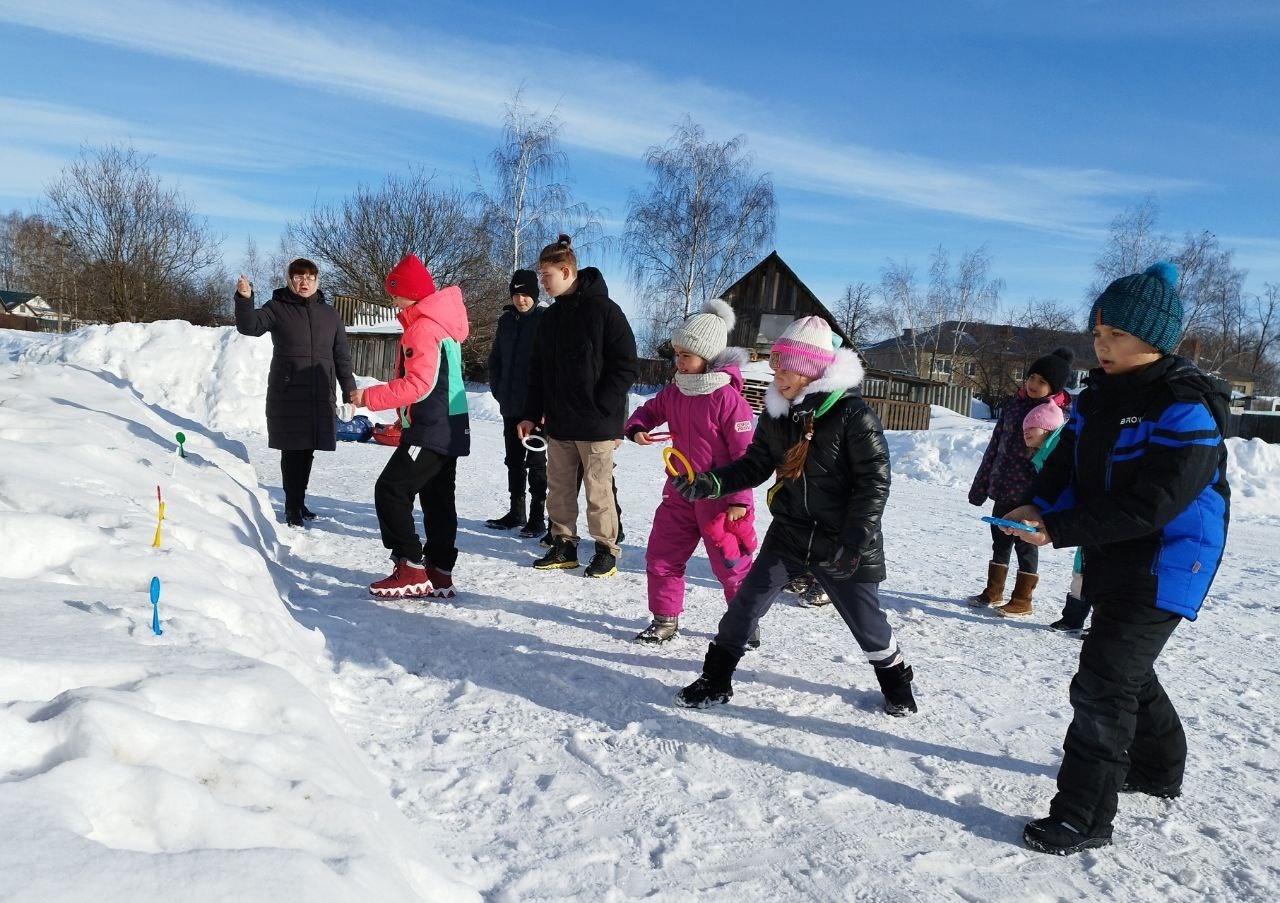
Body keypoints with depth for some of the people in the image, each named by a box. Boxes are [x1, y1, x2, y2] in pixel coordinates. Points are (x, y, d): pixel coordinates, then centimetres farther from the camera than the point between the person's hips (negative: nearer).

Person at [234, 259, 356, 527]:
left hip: (320, 395, 3)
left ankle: (298, 503, 22)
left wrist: (350, 391, 10)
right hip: (287, 394, -3)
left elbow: (342, 356, 14)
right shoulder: (277, 308, 4)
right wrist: (244, 300, -30)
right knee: (293, 450, -4)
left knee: (307, 450, 9)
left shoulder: (329, 314, 12)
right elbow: (250, 326, -12)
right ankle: (293, 507, 4)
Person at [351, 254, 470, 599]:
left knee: (390, 491, -7)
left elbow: (419, 385, -24)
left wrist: (370, 397, -18)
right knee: (438, 500, 12)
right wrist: (407, 418, 23)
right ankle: (439, 574, 18)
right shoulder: (442, 322, 16)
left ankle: (410, 570, -6)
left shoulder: (422, 327, -16)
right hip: (450, 428, 10)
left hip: (431, 429, -10)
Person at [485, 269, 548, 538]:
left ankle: (537, 516, 8)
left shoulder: (546, 319, -8)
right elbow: (495, 359, 18)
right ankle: (516, 512, 24)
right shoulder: (506, 320, 10)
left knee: (536, 460, 1)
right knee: (514, 459, 13)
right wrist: (498, 390, 8)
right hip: (510, 405, 6)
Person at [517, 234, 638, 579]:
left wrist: (602, 408, -16)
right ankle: (564, 545, 25)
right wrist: (531, 414, 10)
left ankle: (606, 551, 16)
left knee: (598, 490, 2)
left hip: (595, 422, -7)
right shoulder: (551, 316, 12)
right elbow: (538, 369, 16)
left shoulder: (603, 310, -9)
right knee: (559, 488, 12)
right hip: (559, 422, 7)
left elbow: (626, 366, -11)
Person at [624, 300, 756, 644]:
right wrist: (637, 427, -4)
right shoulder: (673, 392, 0)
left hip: (720, 498, -6)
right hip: (680, 493, 7)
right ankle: (665, 620, 27)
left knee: (731, 567, 8)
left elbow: (746, 454, -18)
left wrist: (739, 500, -17)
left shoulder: (728, 399, -20)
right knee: (660, 558, 10)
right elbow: (651, 409, 20)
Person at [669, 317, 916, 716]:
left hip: (841, 540, -4)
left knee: (865, 617, 10)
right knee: (746, 604, 1)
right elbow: (755, 464, 7)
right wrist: (710, 483, -10)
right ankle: (716, 678, 16)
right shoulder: (776, 413, 0)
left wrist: (853, 542, -20)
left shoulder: (853, 415, -18)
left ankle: (895, 677, 38)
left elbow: (874, 483, -16)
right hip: (788, 533, 4)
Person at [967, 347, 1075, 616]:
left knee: (1025, 544, 4)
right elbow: (995, 445, 11)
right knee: (1000, 540, 14)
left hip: (1031, 494, -5)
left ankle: (1021, 601, 17)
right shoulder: (1015, 404, 7)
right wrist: (980, 485, 10)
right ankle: (993, 593, 27)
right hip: (1003, 488, 6)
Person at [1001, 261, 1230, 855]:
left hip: (1164, 568, -9)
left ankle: (1084, 817, 3)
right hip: (1111, 561, 9)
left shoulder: (1188, 409, -21)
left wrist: (1058, 531, -28)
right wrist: (1037, 506, -16)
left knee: (1102, 684, -9)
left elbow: (1150, 505, -27)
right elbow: (1067, 466, 5)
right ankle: (1158, 769, 47)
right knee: (1127, 668, 24)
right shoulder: (1100, 395, 4)